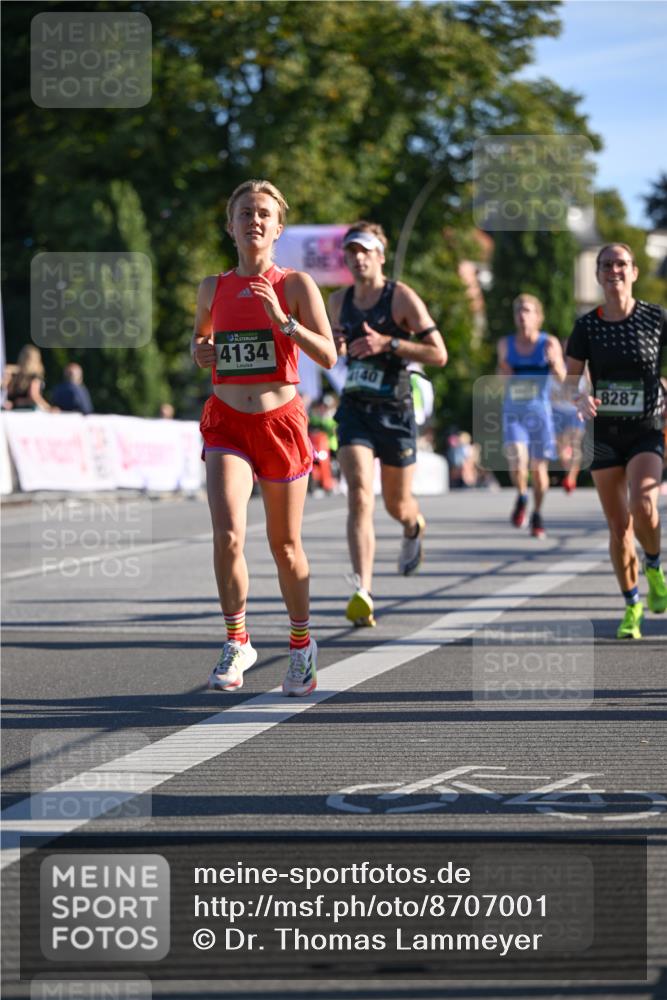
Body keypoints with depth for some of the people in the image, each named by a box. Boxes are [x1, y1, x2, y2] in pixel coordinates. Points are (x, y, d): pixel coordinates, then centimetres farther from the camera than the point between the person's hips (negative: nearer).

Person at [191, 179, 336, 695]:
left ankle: (301, 643, 30)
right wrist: (201, 352, 4)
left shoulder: (296, 284, -2)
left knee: (285, 546, 9)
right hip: (227, 422, 1)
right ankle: (237, 642, -1)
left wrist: (281, 319, -20)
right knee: (228, 535, -18)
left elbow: (328, 356, -8)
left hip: (281, 421, -1)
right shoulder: (214, 288, 7)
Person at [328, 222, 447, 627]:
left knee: (398, 504, 11)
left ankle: (415, 527, 52)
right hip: (355, 409, 2)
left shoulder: (401, 297, -8)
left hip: (395, 411, -2)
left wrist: (388, 343, -21)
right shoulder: (339, 301, 7)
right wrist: (337, 346, 1)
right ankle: (363, 593, -26)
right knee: (359, 495, -18)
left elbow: (439, 354, -11)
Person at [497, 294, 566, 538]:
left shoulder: (549, 343, -6)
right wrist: (503, 373, -6)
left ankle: (537, 515, 26)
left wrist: (554, 363, -31)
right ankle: (521, 496, 9)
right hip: (513, 411, 1)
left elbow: (563, 379, -11)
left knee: (539, 467, 5)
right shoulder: (505, 344, 2)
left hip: (539, 411, -1)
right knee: (517, 460, -20)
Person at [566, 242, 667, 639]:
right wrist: (582, 399, -20)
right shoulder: (587, 326, -1)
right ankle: (632, 607, 21)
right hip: (604, 432, 2)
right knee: (619, 525, 4)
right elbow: (570, 381, 1)